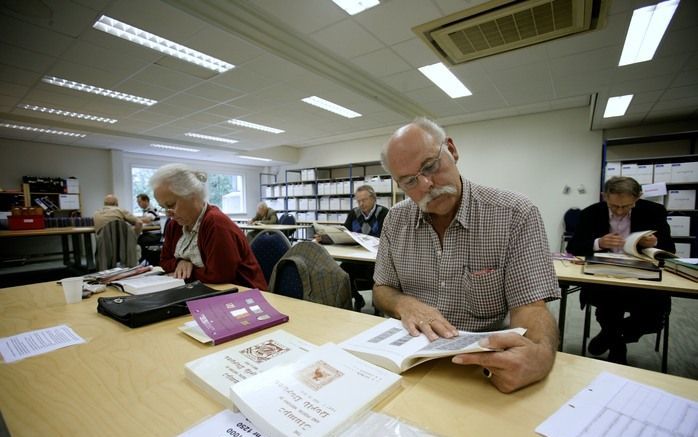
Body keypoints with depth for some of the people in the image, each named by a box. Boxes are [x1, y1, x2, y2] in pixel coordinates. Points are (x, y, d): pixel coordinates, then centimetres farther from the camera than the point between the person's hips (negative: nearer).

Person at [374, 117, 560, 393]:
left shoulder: (516, 215, -12)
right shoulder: (396, 220, -1)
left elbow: (529, 306, -14)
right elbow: (382, 289, 6)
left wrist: (540, 354, -35)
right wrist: (405, 305, -17)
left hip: (482, 363, 0)